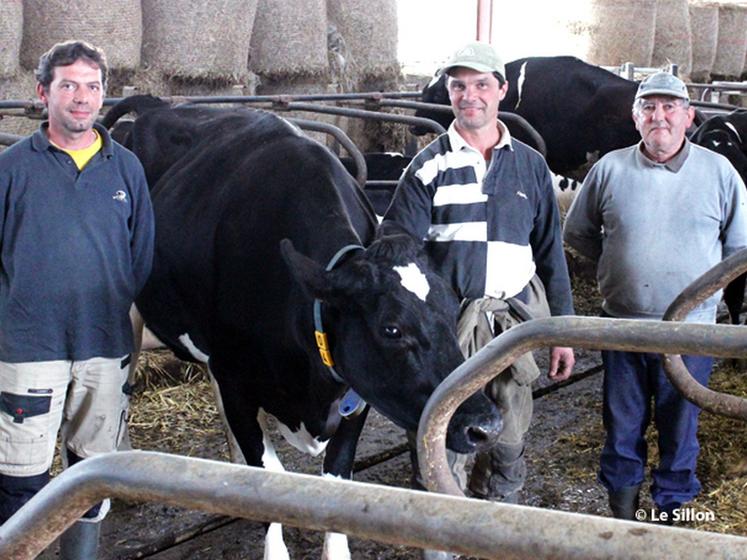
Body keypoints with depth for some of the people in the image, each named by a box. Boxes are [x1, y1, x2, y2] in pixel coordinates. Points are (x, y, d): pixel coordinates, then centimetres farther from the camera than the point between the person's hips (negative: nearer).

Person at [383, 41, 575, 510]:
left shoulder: (530, 166, 8)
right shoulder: (429, 166, 0)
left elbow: (551, 253, 12)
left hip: (515, 321, 2)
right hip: (446, 322, -2)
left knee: (510, 438, 11)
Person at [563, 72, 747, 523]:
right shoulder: (610, 169, -1)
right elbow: (578, 232, 12)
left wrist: (703, 280, 3)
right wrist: (618, 263, 9)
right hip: (622, 326, 1)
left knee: (680, 426, 12)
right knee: (623, 423, 14)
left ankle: (672, 509, 29)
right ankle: (622, 503, 32)